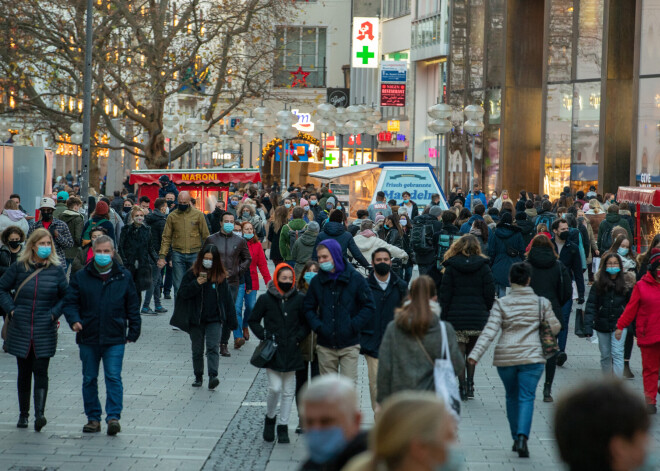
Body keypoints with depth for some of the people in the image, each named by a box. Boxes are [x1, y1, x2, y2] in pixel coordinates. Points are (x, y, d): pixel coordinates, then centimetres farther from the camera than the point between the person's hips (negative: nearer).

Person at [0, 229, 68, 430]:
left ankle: (39, 414, -16)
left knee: (40, 372, -9)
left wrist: (54, 313, -4)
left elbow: (65, 296, 9)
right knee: (24, 372, 9)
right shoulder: (18, 268, 2)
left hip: (45, 331, -1)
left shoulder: (56, 270, 2)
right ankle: (23, 414, 19)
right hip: (20, 329, 1)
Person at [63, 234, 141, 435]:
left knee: (113, 377, -9)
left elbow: (133, 306, 9)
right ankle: (93, 418, 16)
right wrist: (74, 320, -14)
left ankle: (113, 417, -9)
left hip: (114, 338, -2)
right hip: (88, 338, 2)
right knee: (89, 379, 8)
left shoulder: (124, 277, 5)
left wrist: (133, 331, 5)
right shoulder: (81, 277, 5)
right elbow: (70, 302, 5)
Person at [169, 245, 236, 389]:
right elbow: (183, 293, -5)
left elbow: (227, 299, 6)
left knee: (213, 348, -14)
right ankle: (198, 377, 22)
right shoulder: (191, 274, 0)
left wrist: (231, 321, 5)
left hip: (214, 319, -1)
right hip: (196, 320, 1)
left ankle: (213, 376, -25)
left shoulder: (221, 276, 2)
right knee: (197, 351, 9)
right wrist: (196, 284, -21)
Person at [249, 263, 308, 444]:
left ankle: (283, 426, 17)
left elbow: (307, 323, 10)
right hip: (272, 351, -2)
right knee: (275, 388, -9)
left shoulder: (300, 299, 0)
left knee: (288, 391, 6)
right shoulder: (266, 299, -2)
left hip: (291, 352, 2)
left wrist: (298, 337, -4)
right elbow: (253, 320, 8)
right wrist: (264, 336, -5)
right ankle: (270, 417, 17)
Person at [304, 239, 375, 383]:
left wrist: (353, 326, -11)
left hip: (349, 344, -3)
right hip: (325, 346, 3)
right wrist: (318, 326, -5)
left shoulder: (355, 278, -3)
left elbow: (368, 306, -1)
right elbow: (309, 308, 12)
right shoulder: (317, 281, 4)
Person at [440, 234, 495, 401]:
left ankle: (462, 387, 0)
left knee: (459, 351, 3)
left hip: (456, 318, -1)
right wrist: (486, 313, 10)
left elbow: (445, 294, -2)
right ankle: (470, 384, 8)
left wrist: (442, 318, 2)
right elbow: (490, 293, 0)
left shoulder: (451, 267, -2)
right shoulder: (483, 266, 0)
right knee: (472, 351, 14)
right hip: (478, 317, 1)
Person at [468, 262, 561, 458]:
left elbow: (490, 331, -11)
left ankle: (516, 437, 22)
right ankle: (522, 436, -24)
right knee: (526, 397, -3)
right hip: (531, 357, -1)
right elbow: (555, 327, 11)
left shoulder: (501, 304, -2)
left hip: (505, 357, 1)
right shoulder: (541, 303, 2)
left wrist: (475, 354, -14)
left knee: (512, 396, 18)